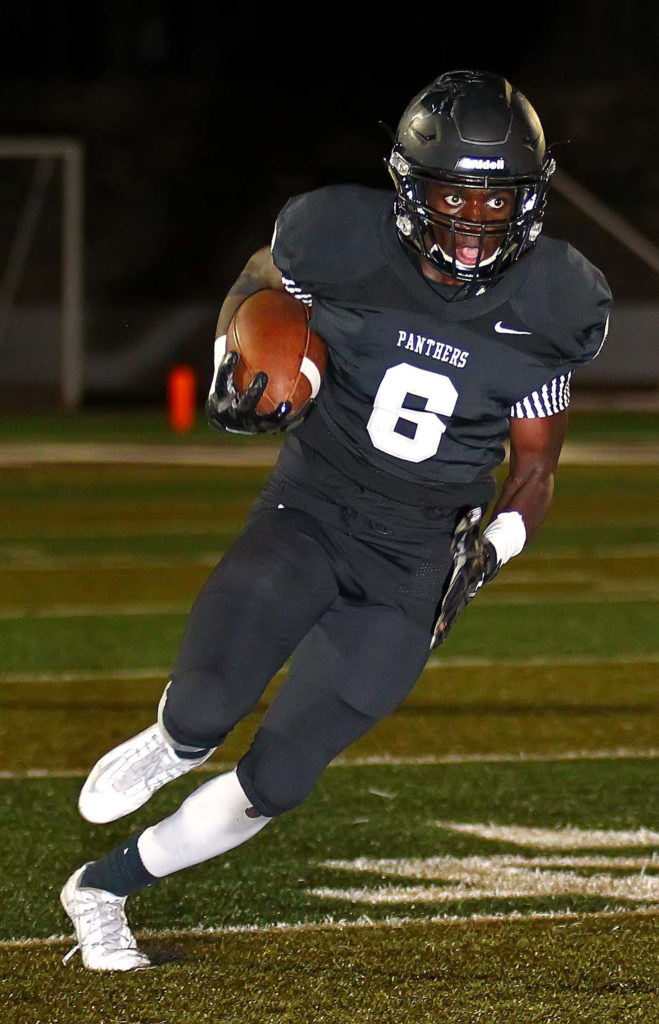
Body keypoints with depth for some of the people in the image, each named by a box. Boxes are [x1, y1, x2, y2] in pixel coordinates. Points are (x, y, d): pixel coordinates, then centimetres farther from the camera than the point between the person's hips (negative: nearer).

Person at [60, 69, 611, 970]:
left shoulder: (541, 317, -10)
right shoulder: (347, 246, -14)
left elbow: (534, 473, 3)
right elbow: (256, 285, 9)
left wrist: (492, 549, -16)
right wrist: (234, 371, -10)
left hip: (415, 568, 1)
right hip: (308, 518, -1)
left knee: (274, 783, -2)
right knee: (205, 711, -21)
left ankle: (104, 889, 20)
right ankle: (175, 742, 19)